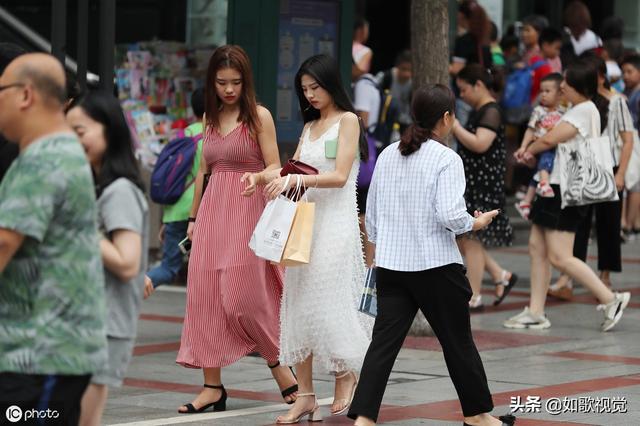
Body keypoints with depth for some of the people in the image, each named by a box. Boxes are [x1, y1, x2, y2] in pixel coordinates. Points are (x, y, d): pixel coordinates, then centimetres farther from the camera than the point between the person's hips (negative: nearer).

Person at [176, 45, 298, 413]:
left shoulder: (259, 116, -3)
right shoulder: (211, 118, 13)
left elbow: (274, 167, -8)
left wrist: (258, 178, -29)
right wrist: (194, 217, 19)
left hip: (247, 211, -6)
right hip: (212, 211, 6)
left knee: (242, 298, -8)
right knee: (204, 296, 0)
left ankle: (279, 366, 13)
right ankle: (213, 387, 3)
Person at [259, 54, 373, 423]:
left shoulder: (347, 120, -2)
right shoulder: (310, 126, 18)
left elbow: (339, 176, -11)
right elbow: (293, 172, 12)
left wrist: (295, 180, -19)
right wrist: (273, 178, -9)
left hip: (335, 223, -6)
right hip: (304, 220, 7)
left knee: (328, 305, -7)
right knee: (299, 305, 2)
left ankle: (347, 374, 14)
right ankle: (306, 395, 4)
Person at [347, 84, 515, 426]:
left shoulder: (388, 156, 9)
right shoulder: (446, 159, -9)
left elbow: (372, 216, 14)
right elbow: (450, 215, -20)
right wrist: (477, 223, -1)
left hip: (391, 263, 5)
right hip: (435, 266, -5)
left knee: (384, 342, 0)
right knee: (457, 341, 11)